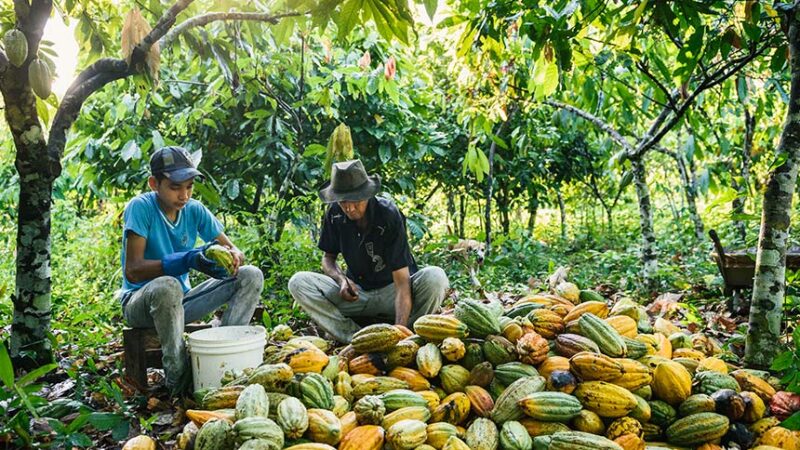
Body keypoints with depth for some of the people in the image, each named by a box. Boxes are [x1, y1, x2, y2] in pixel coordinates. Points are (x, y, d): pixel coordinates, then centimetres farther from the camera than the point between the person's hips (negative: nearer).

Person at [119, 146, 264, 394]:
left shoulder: (195, 210, 0)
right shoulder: (141, 207, -14)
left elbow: (235, 250, 0)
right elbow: (132, 270, -23)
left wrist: (232, 257, -26)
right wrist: (187, 260, -36)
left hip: (181, 300, 5)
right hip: (139, 303, -5)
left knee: (251, 275, -10)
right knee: (167, 286, -40)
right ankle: (179, 380, -25)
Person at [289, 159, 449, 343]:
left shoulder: (389, 216, -22)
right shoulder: (334, 214, -9)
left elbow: (402, 281, -27)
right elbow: (328, 257, 7)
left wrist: (400, 330, -39)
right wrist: (341, 279, -17)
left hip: (390, 292, -3)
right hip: (357, 293, 4)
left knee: (435, 277, -33)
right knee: (299, 282, -17)